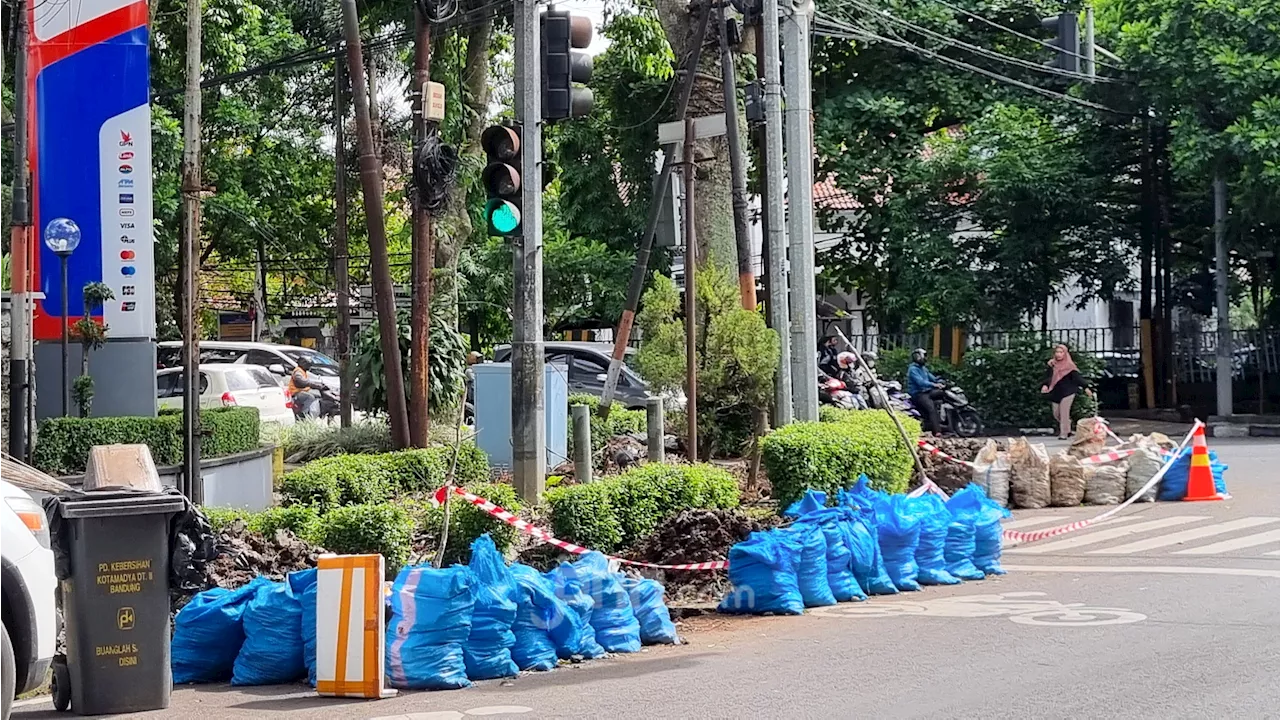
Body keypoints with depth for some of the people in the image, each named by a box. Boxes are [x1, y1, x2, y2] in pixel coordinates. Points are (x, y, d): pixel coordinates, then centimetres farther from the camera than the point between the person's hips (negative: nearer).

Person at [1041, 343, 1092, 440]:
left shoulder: (1069, 365, -6)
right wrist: (1045, 385, -16)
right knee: (1056, 414, 8)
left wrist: (1085, 387, -17)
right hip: (1056, 393, 5)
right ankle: (1067, 429, 27)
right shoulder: (1052, 365, 6)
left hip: (1067, 392, -5)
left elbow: (1077, 377, -10)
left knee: (1064, 413, -7)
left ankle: (1064, 434, 1)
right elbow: (1047, 377, 4)